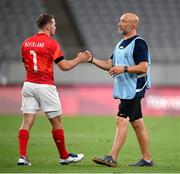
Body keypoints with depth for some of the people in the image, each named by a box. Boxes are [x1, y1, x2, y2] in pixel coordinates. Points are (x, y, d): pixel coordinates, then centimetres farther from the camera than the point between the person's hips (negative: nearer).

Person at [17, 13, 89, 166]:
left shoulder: (26, 43, 9)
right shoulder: (51, 43, -10)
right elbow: (65, 66, -11)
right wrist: (79, 59, 3)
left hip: (28, 84, 5)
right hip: (45, 87, -5)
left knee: (27, 122, 2)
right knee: (57, 121, 8)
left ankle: (22, 156, -9)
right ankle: (64, 156, 17)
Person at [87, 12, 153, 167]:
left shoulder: (138, 43, -11)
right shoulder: (121, 44, 17)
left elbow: (144, 68, -18)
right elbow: (109, 65, 18)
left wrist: (124, 69, -23)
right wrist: (92, 59, 6)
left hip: (134, 89, -9)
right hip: (125, 89, 9)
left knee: (122, 120, -13)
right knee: (137, 123, 11)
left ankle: (112, 158, -16)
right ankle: (147, 159, 15)